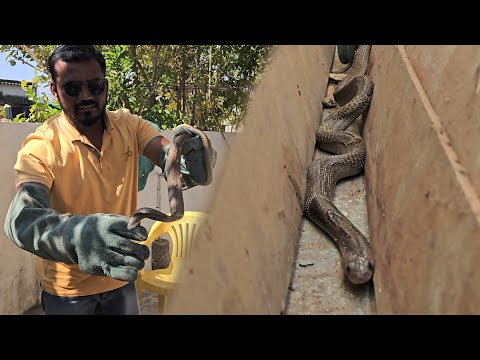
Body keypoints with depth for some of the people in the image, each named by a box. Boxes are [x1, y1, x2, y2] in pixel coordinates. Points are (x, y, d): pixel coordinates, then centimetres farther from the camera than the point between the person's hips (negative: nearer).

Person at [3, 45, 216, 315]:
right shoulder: (41, 147, -19)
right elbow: (20, 219, -32)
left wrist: (188, 155, -45)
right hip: (67, 286, -2)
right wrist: (77, 236, -54)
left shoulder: (128, 125, -7)